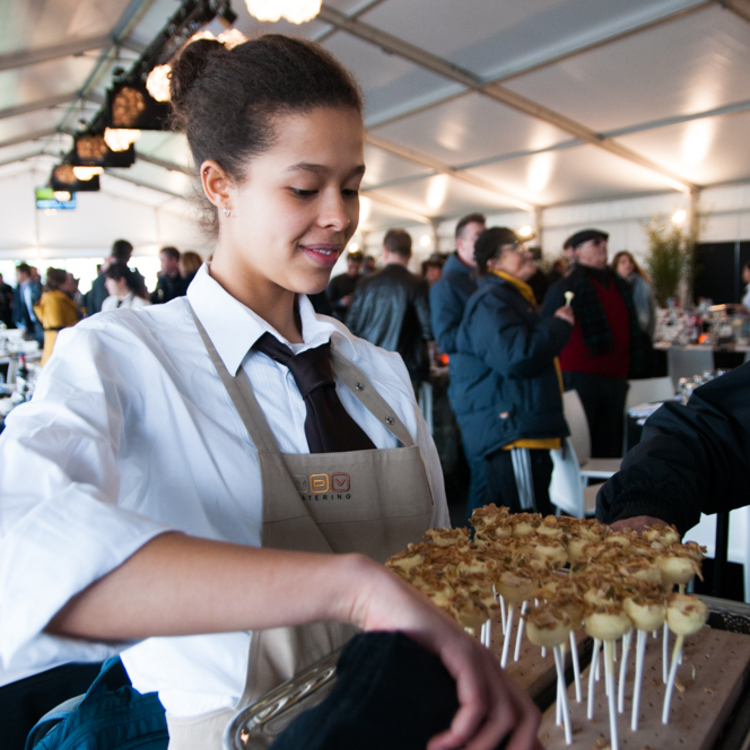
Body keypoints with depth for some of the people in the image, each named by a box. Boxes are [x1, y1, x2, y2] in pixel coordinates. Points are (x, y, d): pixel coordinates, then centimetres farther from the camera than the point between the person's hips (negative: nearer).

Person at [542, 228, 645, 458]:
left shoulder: (619, 285, 16)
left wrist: (626, 370, 21)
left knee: (611, 448, 12)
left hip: (614, 377, 7)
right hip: (581, 377, -7)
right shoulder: (567, 287, -8)